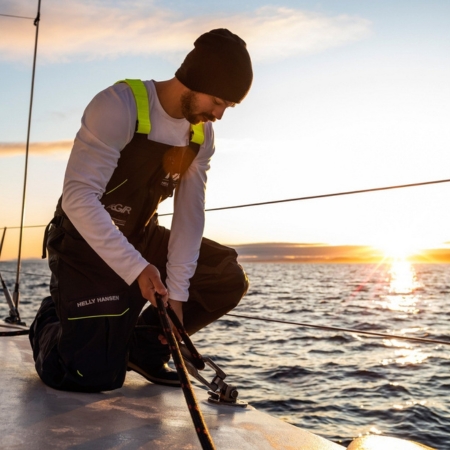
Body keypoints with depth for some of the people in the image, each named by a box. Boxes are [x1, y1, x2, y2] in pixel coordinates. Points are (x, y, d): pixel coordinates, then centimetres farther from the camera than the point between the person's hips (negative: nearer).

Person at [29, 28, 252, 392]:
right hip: (87, 241, -7)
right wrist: (137, 269, -37)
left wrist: (176, 293, -10)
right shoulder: (119, 106, -24)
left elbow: (189, 215, -4)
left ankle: (145, 346, 12)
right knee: (96, 375, -14)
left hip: (142, 239, 7)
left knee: (229, 279, -2)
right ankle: (50, 324, 19)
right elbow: (78, 199, -30)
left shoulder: (202, 134, -2)